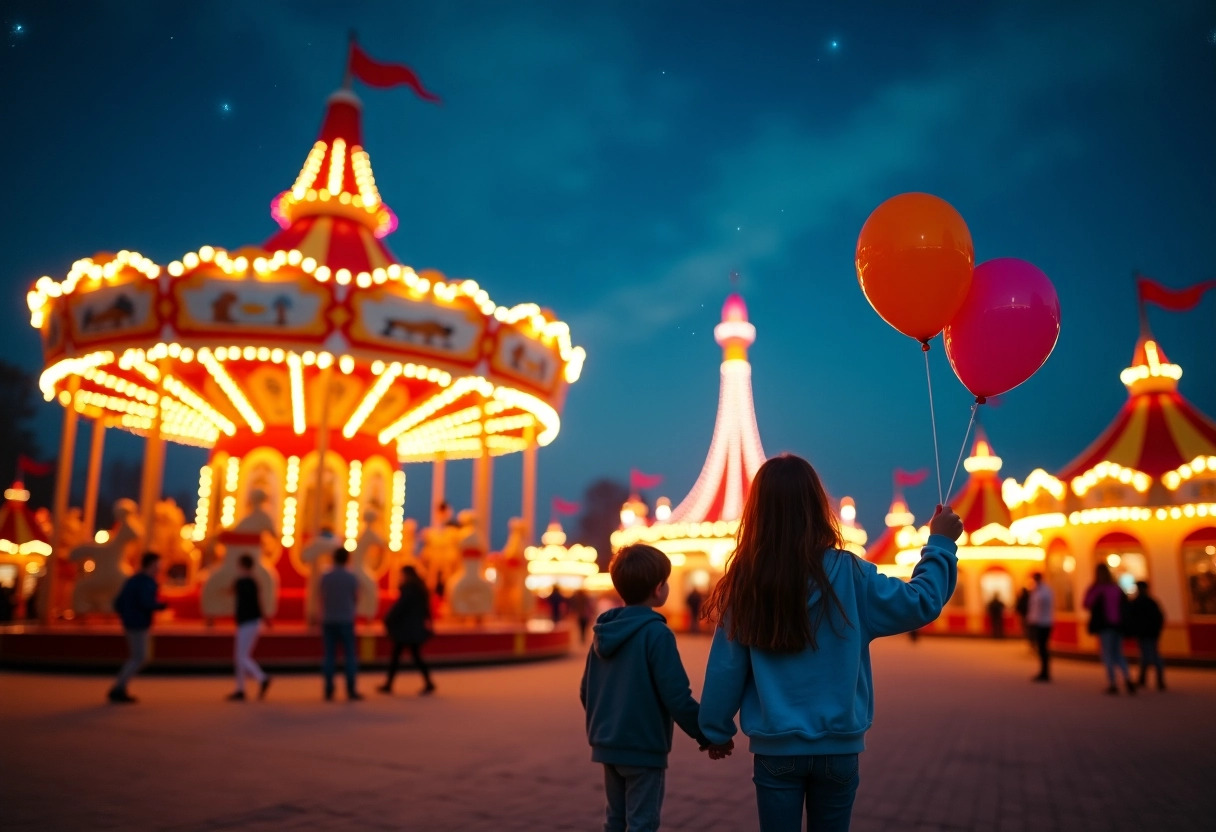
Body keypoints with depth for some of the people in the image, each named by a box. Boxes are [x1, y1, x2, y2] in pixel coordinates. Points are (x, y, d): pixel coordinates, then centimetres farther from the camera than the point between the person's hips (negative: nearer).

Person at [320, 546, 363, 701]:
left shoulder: (325, 577, 1)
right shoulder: (351, 577, -5)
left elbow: (322, 600, 5)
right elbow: (356, 599, 3)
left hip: (328, 620, 2)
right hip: (346, 620, -2)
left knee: (329, 656, 6)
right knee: (350, 656, 3)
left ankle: (329, 691, 6)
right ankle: (351, 691, 2)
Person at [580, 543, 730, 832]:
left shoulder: (603, 630, 4)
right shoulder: (656, 633, -18)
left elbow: (586, 691, 10)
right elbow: (677, 697, -20)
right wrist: (708, 736, -7)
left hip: (607, 745, 7)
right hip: (643, 747, -7)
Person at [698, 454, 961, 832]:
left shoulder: (745, 582, -10)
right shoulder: (848, 574, -11)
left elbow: (726, 670, -6)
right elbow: (921, 603, -3)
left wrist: (715, 730, 8)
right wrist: (940, 544, 11)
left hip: (775, 748, 0)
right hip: (837, 747, 1)